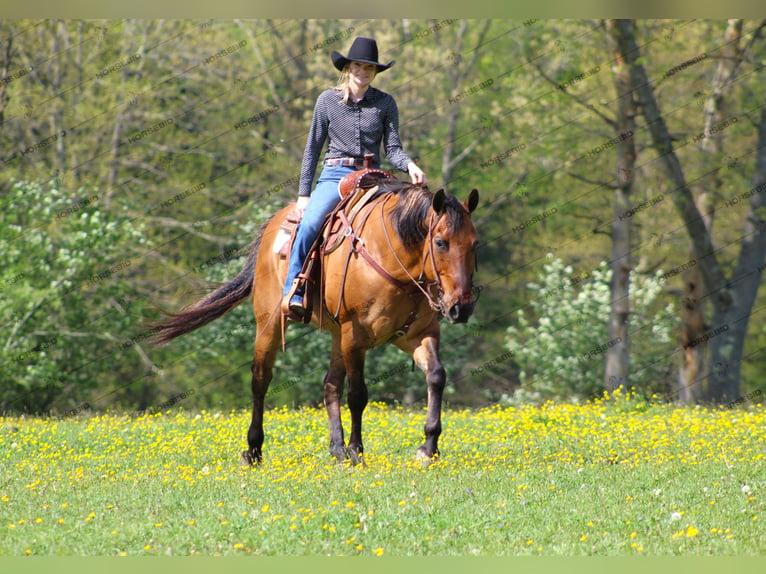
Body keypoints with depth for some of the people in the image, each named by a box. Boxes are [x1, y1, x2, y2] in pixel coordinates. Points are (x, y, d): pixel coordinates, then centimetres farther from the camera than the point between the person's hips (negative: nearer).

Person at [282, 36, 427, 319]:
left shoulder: (385, 103, 8)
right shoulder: (328, 100, 5)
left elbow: (393, 148, 4)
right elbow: (313, 147, 9)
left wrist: (410, 166, -18)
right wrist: (303, 193, 5)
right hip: (335, 176, -1)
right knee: (309, 224, -30)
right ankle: (293, 292, -24)